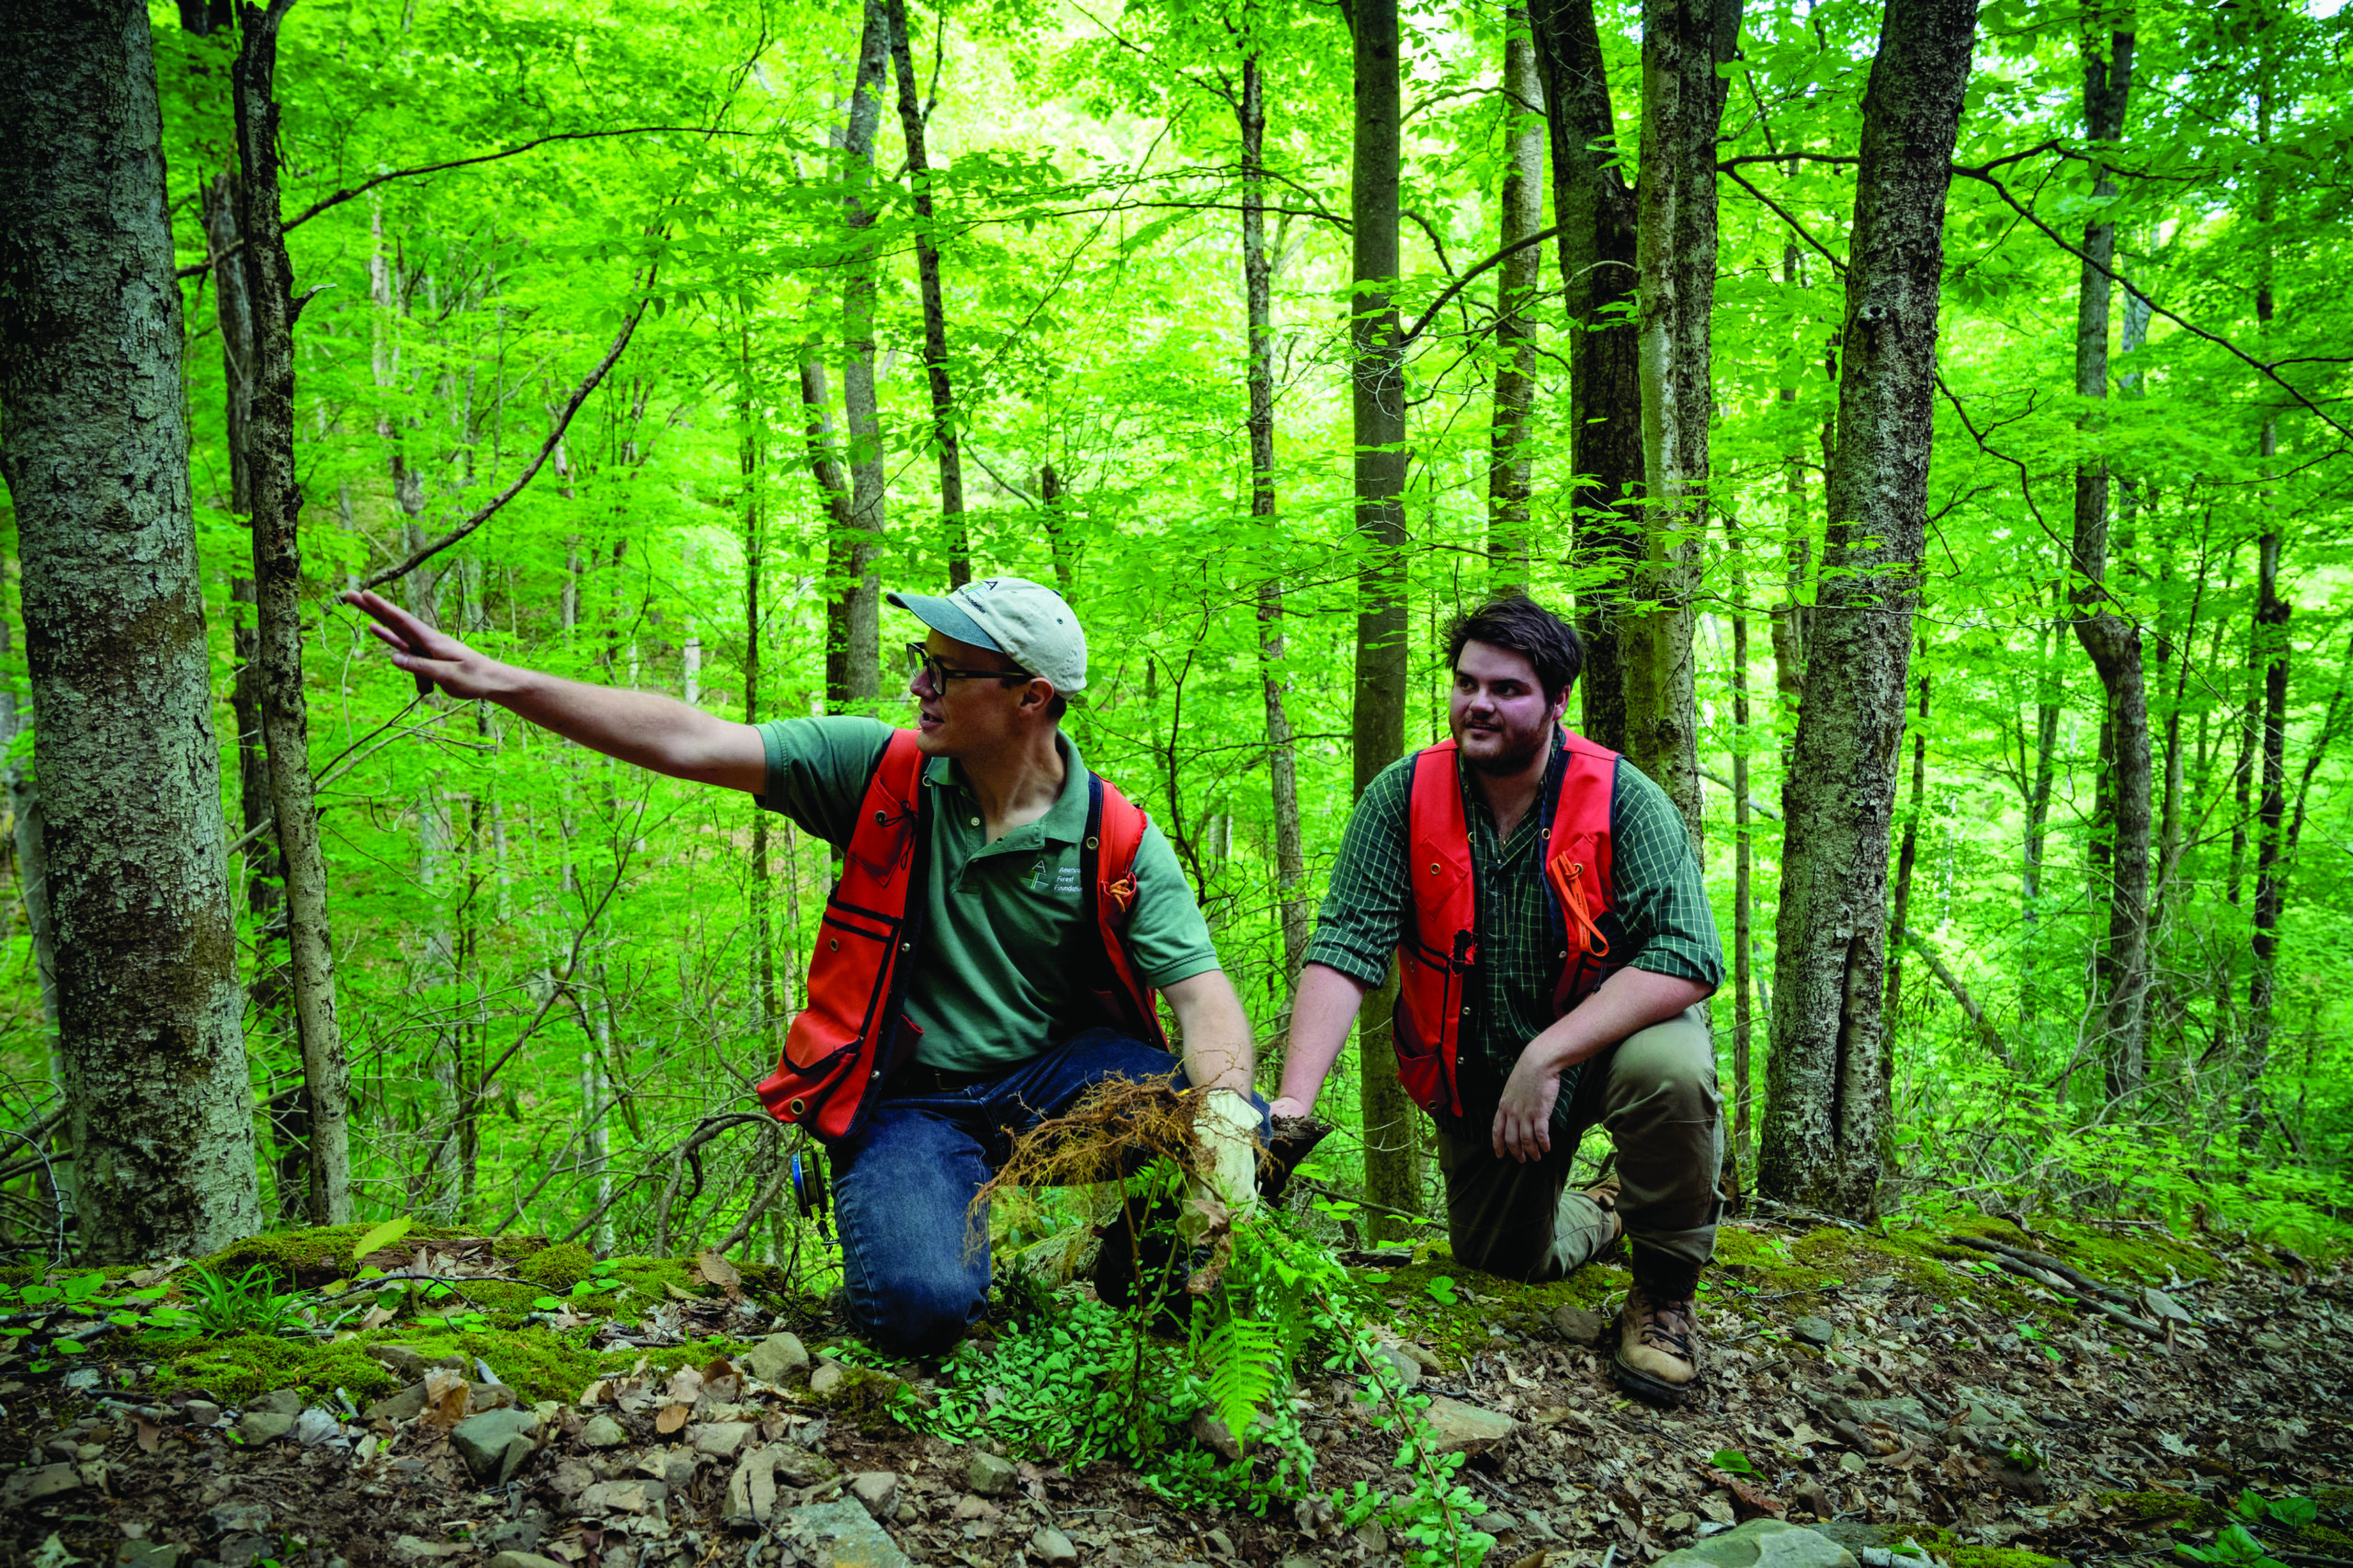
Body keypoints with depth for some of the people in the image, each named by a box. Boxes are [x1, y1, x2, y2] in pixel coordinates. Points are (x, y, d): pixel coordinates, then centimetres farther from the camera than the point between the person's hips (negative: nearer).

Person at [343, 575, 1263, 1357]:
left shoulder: (1117, 843, -6)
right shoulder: (882, 769, -5)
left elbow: (1205, 997, -13)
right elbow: (689, 742, -9)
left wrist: (1226, 1116, -35)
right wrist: (496, 680, -14)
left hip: (1051, 1074, 1)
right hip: (908, 1100, 0)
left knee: (1241, 1128, -26)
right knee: (921, 1305, -29)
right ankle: (968, 1208, 10)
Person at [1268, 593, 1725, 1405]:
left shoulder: (1621, 799, -20)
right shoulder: (1403, 797, -14)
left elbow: (1686, 958, -28)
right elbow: (1345, 948, -20)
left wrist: (1549, 1055, -35)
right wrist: (1293, 1100, -33)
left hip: (1603, 1035, -3)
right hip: (1476, 1073, 3)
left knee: (1669, 1068, -36)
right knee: (1504, 1260, 10)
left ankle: (1665, 1290, -10)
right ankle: (1596, 1215, 47)